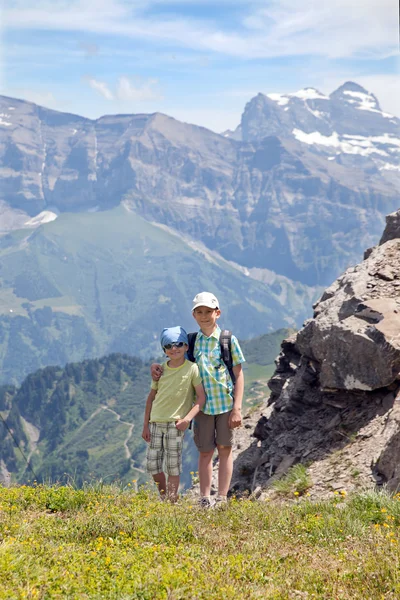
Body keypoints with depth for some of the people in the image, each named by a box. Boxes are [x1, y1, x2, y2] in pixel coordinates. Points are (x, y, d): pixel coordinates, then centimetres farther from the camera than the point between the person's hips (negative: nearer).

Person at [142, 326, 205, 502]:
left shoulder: (192, 368, -4)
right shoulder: (160, 369, 7)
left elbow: (201, 397, -7)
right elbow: (151, 397, 12)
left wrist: (187, 418, -19)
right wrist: (145, 425, 8)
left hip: (175, 423, -4)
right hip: (155, 422, 4)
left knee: (173, 465, -2)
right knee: (153, 464, 4)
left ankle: (172, 502, 8)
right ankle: (163, 498, 23)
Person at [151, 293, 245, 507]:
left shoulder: (229, 340, -2)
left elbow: (239, 375, -1)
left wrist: (237, 408, -8)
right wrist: (155, 366, -6)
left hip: (226, 403, -2)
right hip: (202, 405, 2)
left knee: (224, 449, 2)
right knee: (205, 451, 5)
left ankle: (222, 499, 7)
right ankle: (204, 499, 10)